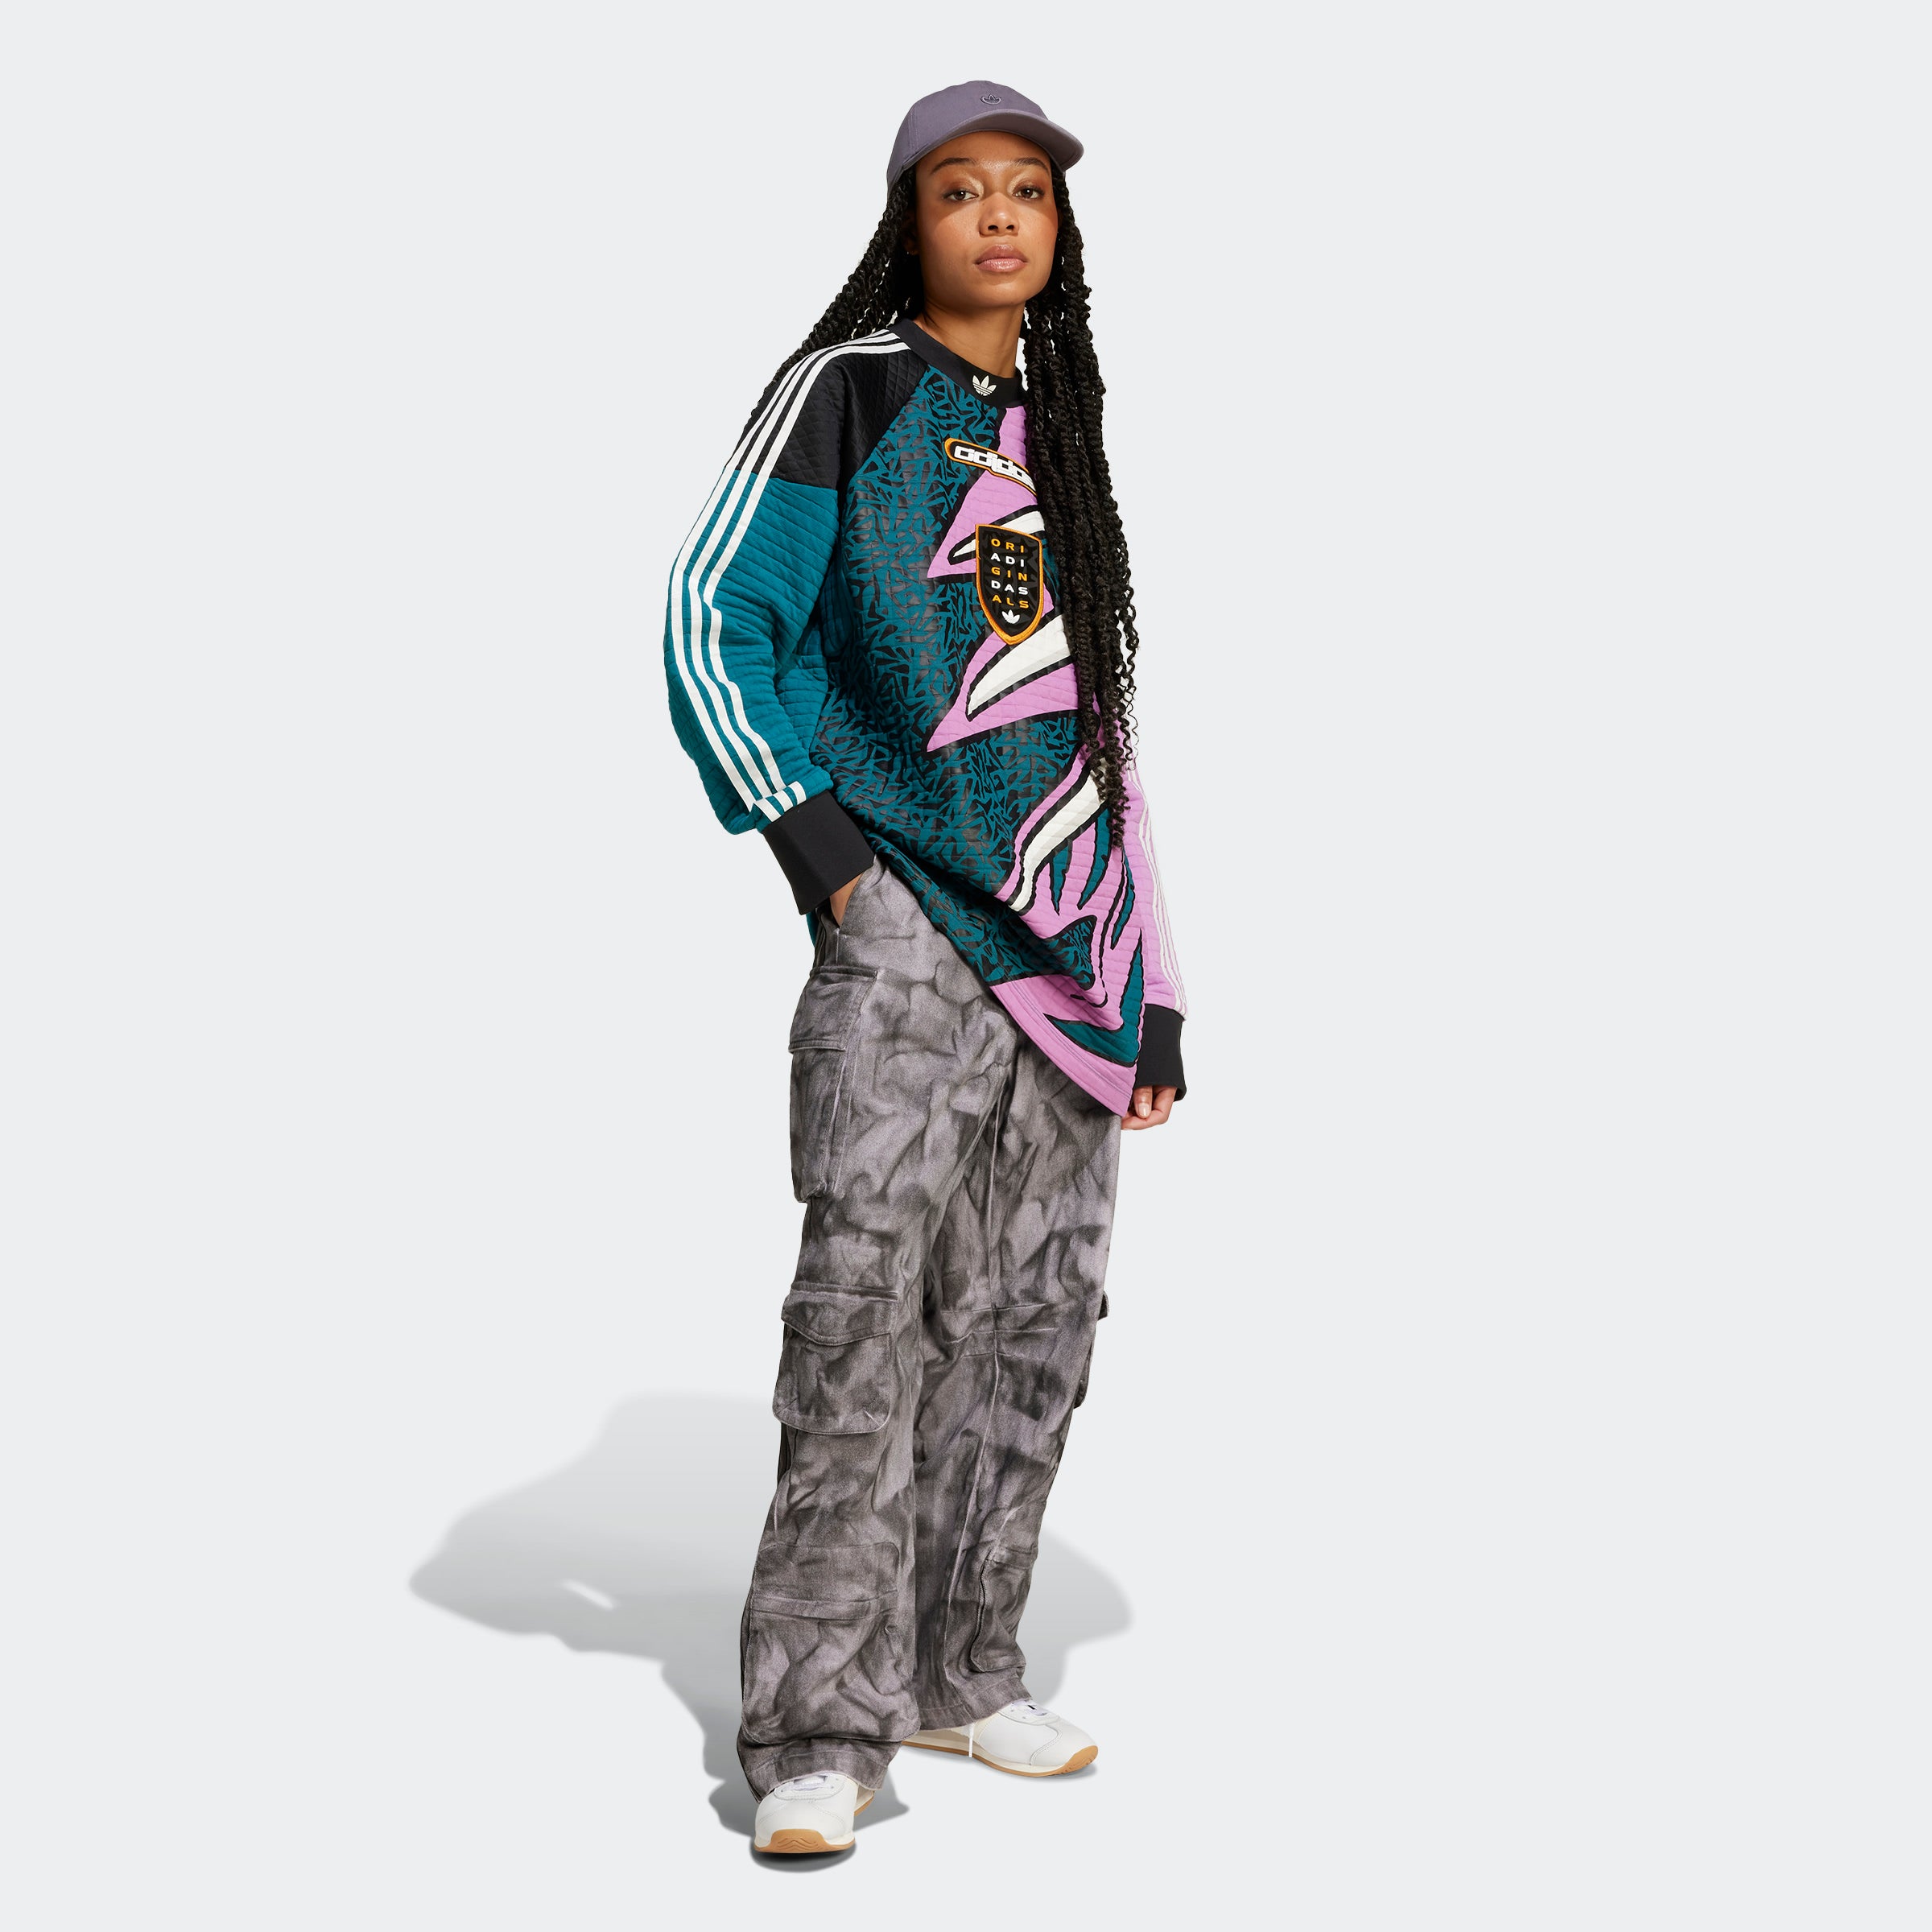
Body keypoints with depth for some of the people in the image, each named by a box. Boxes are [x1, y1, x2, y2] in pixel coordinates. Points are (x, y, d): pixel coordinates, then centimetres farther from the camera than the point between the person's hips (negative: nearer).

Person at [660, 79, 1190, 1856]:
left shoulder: (1056, 426, 18)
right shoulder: (847, 391, 0)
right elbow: (713, 624, -5)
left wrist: (1152, 982, 15)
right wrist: (812, 844, -14)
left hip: (1066, 919, 7)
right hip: (906, 908, -6)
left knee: (1032, 1312, 8)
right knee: (869, 1296, -13)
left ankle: (961, 1674, 20)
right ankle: (820, 1734, -10)